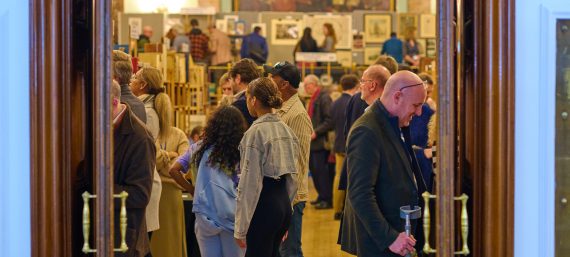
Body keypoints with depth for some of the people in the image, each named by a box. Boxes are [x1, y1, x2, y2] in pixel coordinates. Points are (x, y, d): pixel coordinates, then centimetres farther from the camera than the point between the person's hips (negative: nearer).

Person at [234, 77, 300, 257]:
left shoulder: (255, 132, -13)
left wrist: (241, 228, -10)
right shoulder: (286, 130, 10)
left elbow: (250, 183, -14)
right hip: (284, 204, 8)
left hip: (263, 204, -8)